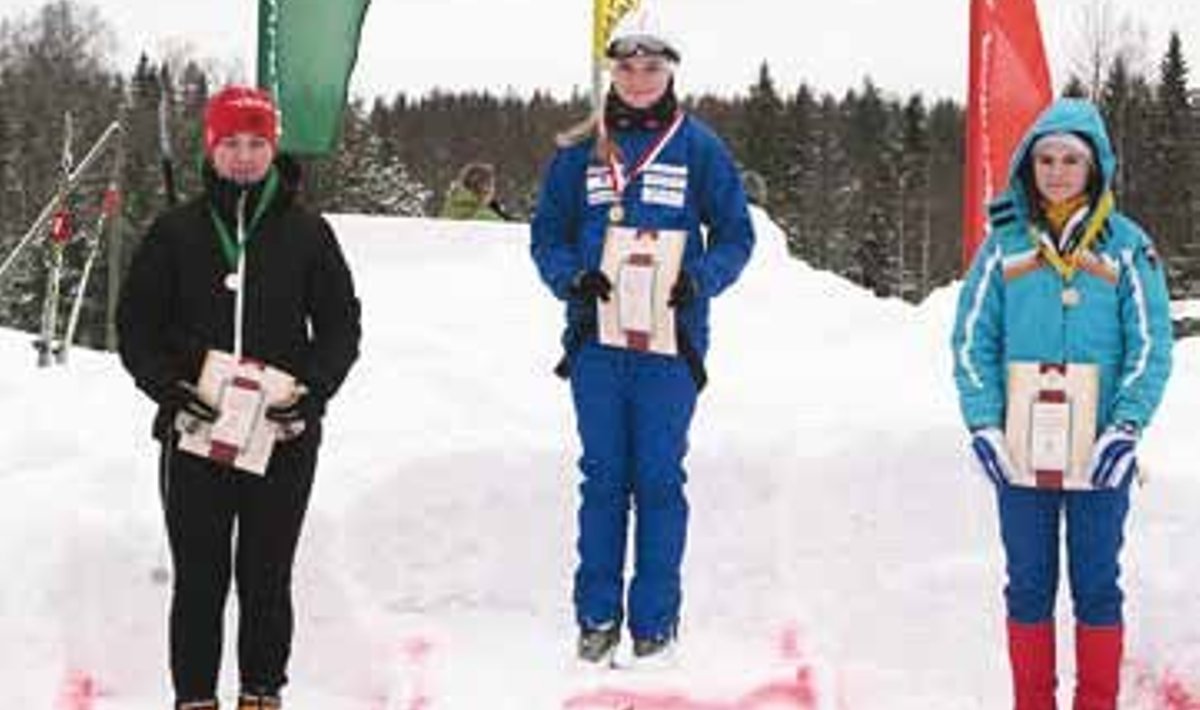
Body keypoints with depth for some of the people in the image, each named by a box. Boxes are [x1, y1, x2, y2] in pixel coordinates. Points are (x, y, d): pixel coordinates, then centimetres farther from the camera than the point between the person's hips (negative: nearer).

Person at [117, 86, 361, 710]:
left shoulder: (307, 233, 5)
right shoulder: (176, 232, 5)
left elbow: (341, 324, 8)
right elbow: (136, 323, 7)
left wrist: (312, 391, -8)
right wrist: (168, 388, -9)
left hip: (283, 435, 0)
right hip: (194, 431, 0)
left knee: (267, 577, 8)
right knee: (199, 578, 3)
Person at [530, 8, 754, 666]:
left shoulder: (699, 148, 3)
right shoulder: (578, 152, 8)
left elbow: (735, 234, 6)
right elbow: (546, 235, 11)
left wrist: (698, 279, -12)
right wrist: (572, 278, -8)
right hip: (595, 338, 2)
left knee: (659, 479, 1)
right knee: (603, 478, 7)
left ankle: (655, 622, 9)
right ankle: (597, 616, 14)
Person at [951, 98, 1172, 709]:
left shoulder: (1126, 246, 1)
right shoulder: (1005, 244, 4)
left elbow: (1152, 345, 0)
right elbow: (972, 341, 5)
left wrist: (1126, 428, -11)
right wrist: (983, 425, -6)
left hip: (1099, 452, -1)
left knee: (1096, 585, 5)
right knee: (1029, 585, 7)